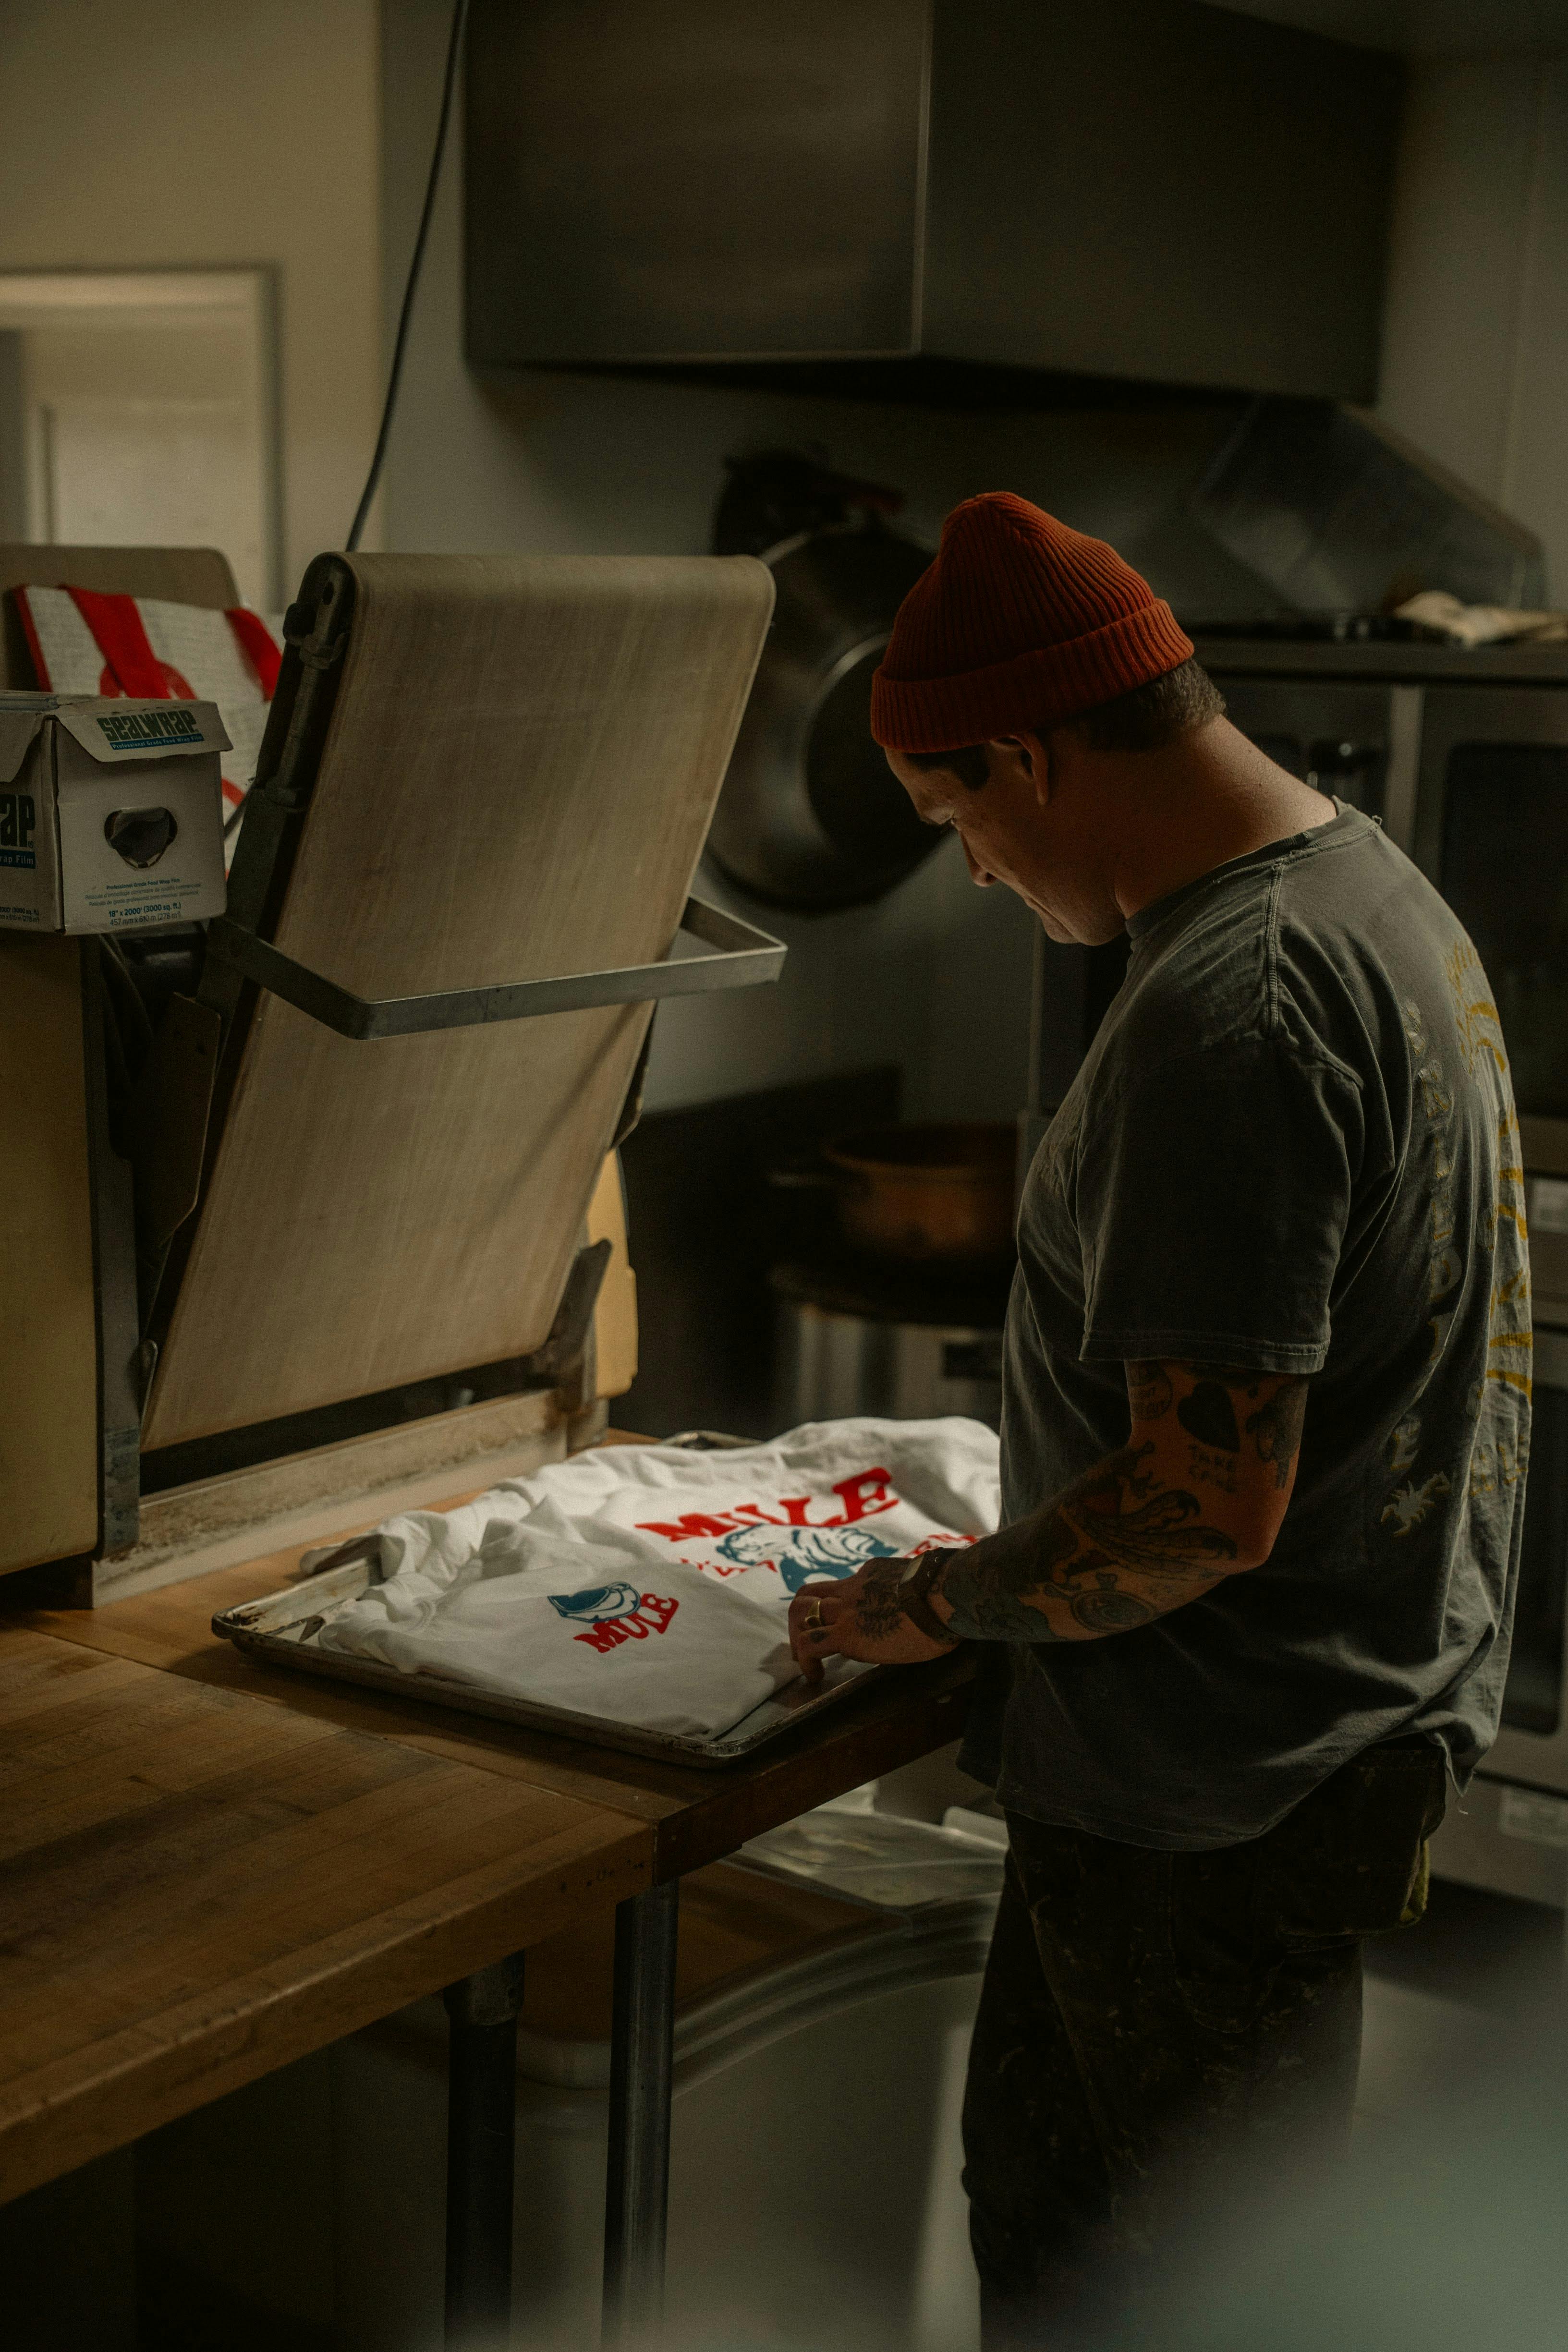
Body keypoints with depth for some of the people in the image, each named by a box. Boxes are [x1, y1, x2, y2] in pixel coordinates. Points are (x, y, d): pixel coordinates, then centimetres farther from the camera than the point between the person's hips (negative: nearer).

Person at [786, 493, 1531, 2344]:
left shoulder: (1228, 1010, -26)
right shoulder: (1372, 888, 8)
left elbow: (1205, 1506, -28)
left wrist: (938, 1604, -11)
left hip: (1221, 1805, -10)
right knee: (1044, 2190, 24)